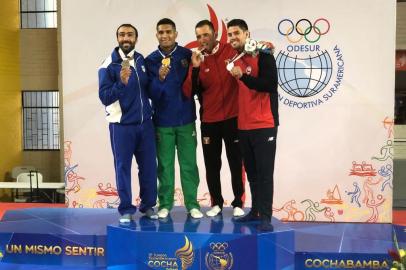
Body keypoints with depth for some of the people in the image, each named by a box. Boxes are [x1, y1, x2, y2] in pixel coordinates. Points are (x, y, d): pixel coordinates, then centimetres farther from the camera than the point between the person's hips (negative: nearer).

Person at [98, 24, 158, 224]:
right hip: (121, 125, -4)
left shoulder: (142, 60, 7)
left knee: (149, 166, 8)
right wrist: (121, 83, -28)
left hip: (145, 123, 4)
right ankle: (126, 209, 14)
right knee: (123, 167, 3)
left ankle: (148, 205, 23)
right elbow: (104, 97, -13)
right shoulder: (109, 66, -7)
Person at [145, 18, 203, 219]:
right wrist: (160, 78, -22)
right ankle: (165, 204, 16)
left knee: (189, 164, 5)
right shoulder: (151, 60, 0)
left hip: (186, 120, 0)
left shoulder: (187, 55, -2)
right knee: (165, 165, 7)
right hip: (162, 121, 1)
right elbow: (151, 93, -4)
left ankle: (192, 204, 13)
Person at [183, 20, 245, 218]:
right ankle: (216, 203, 23)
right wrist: (195, 68, -18)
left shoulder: (231, 50, -4)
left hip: (233, 118, -2)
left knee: (236, 162, 7)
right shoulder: (198, 60, 1)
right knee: (212, 164, 9)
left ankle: (238, 203, 19)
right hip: (209, 121, 2)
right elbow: (189, 93, -8)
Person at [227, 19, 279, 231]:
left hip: (264, 124, -6)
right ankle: (255, 210, 21)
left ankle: (265, 216, -4)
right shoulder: (233, 60, 12)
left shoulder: (263, 55, -6)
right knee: (251, 171, 11)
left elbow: (270, 84, -18)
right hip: (243, 126, 6)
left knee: (264, 172, -6)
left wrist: (243, 76, -25)